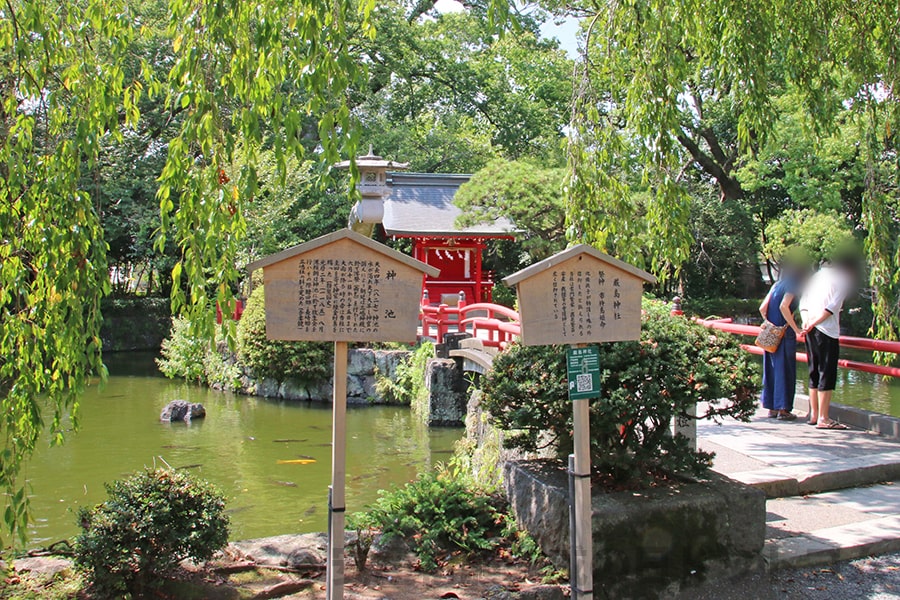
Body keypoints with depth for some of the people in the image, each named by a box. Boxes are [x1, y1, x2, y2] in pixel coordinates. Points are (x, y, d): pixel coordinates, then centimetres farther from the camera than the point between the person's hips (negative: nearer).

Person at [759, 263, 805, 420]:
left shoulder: (776, 285, 11)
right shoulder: (791, 287, -9)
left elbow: (762, 308, 8)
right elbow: (783, 307, -24)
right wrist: (796, 328, -19)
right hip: (784, 335, -7)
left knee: (772, 369, 12)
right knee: (785, 370, -1)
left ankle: (772, 407, 17)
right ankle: (783, 409, 2)